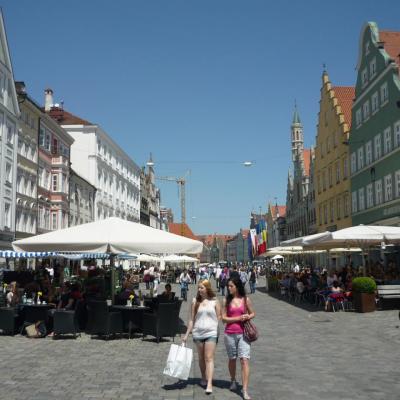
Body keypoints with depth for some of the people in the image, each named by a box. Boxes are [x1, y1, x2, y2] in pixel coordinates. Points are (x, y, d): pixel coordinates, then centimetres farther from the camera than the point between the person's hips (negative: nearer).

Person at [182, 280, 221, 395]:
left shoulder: (214, 301, -1)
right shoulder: (195, 301, 5)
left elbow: (219, 317, 2)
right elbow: (191, 319, 7)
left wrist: (217, 330, -6)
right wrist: (186, 334, 5)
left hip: (211, 333, -3)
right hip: (198, 333, 3)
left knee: (209, 358, -9)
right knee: (201, 358, 14)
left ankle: (209, 384, -11)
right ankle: (203, 378, 32)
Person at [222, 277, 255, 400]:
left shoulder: (246, 299, 1)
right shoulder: (226, 300, 1)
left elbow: (252, 313, 13)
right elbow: (224, 318, -3)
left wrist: (248, 317, -10)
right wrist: (238, 318, -14)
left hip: (243, 333, -1)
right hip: (230, 334, 1)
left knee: (244, 360, -9)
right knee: (232, 359, 15)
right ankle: (233, 381, 40)